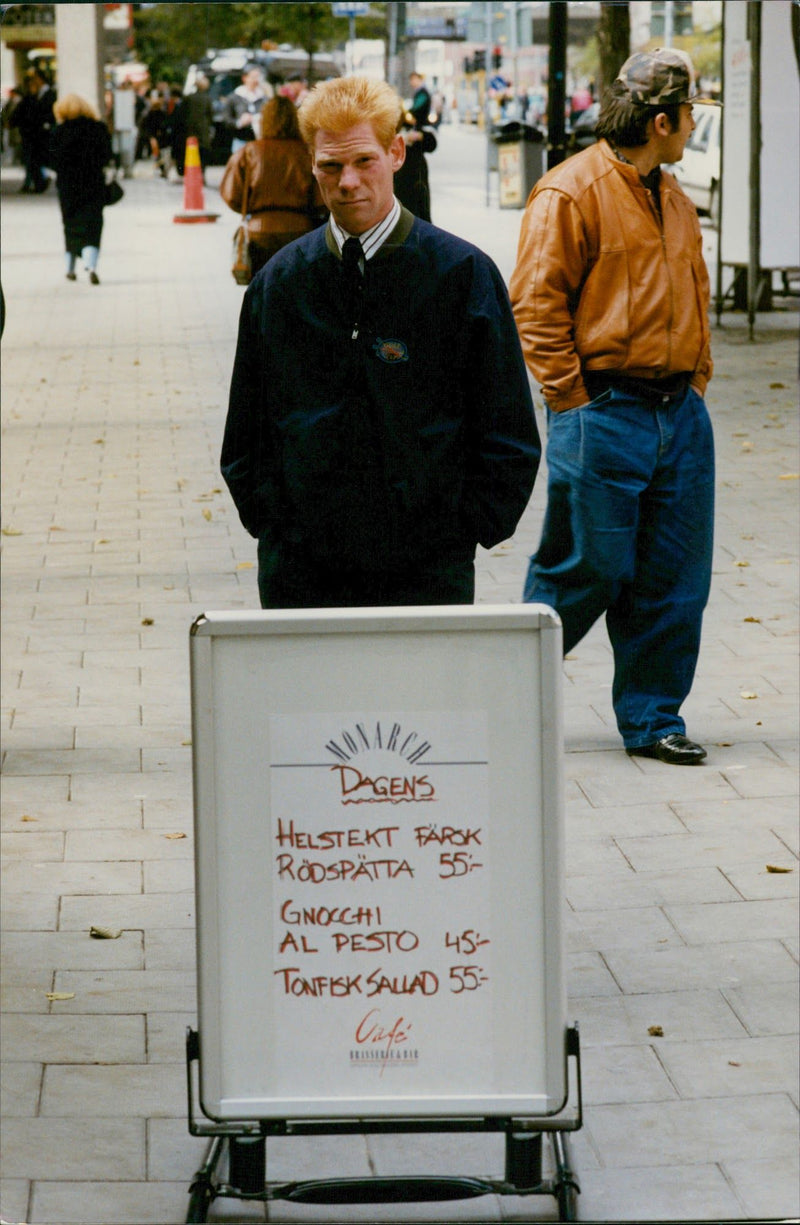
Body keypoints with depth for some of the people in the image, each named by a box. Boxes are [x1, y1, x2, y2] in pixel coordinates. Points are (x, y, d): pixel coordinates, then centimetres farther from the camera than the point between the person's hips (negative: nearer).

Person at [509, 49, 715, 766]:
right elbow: (536, 304, -12)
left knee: (675, 580, 6)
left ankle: (653, 720, 16)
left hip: (680, 415, 7)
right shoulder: (570, 194, -9)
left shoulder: (674, 201, 17)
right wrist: (574, 402, -12)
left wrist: (695, 385, 16)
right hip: (604, 411, -7)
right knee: (586, 572, -3)